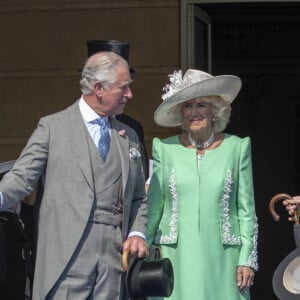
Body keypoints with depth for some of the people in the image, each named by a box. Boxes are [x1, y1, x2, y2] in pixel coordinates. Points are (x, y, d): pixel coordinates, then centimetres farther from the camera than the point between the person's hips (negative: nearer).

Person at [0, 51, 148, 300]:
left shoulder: (129, 137, 19)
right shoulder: (52, 127, 5)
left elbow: (138, 198, 24)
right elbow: (22, 177, -2)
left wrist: (137, 234, 5)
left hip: (114, 259, 4)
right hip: (67, 255, -4)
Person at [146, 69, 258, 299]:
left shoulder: (237, 148, 4)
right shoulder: (166, 149, 5)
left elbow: (246, 210, 5)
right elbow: (153, 207, 10)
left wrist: (247, 259, 0)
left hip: (222, 258, 0)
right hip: (177, 257, 1)